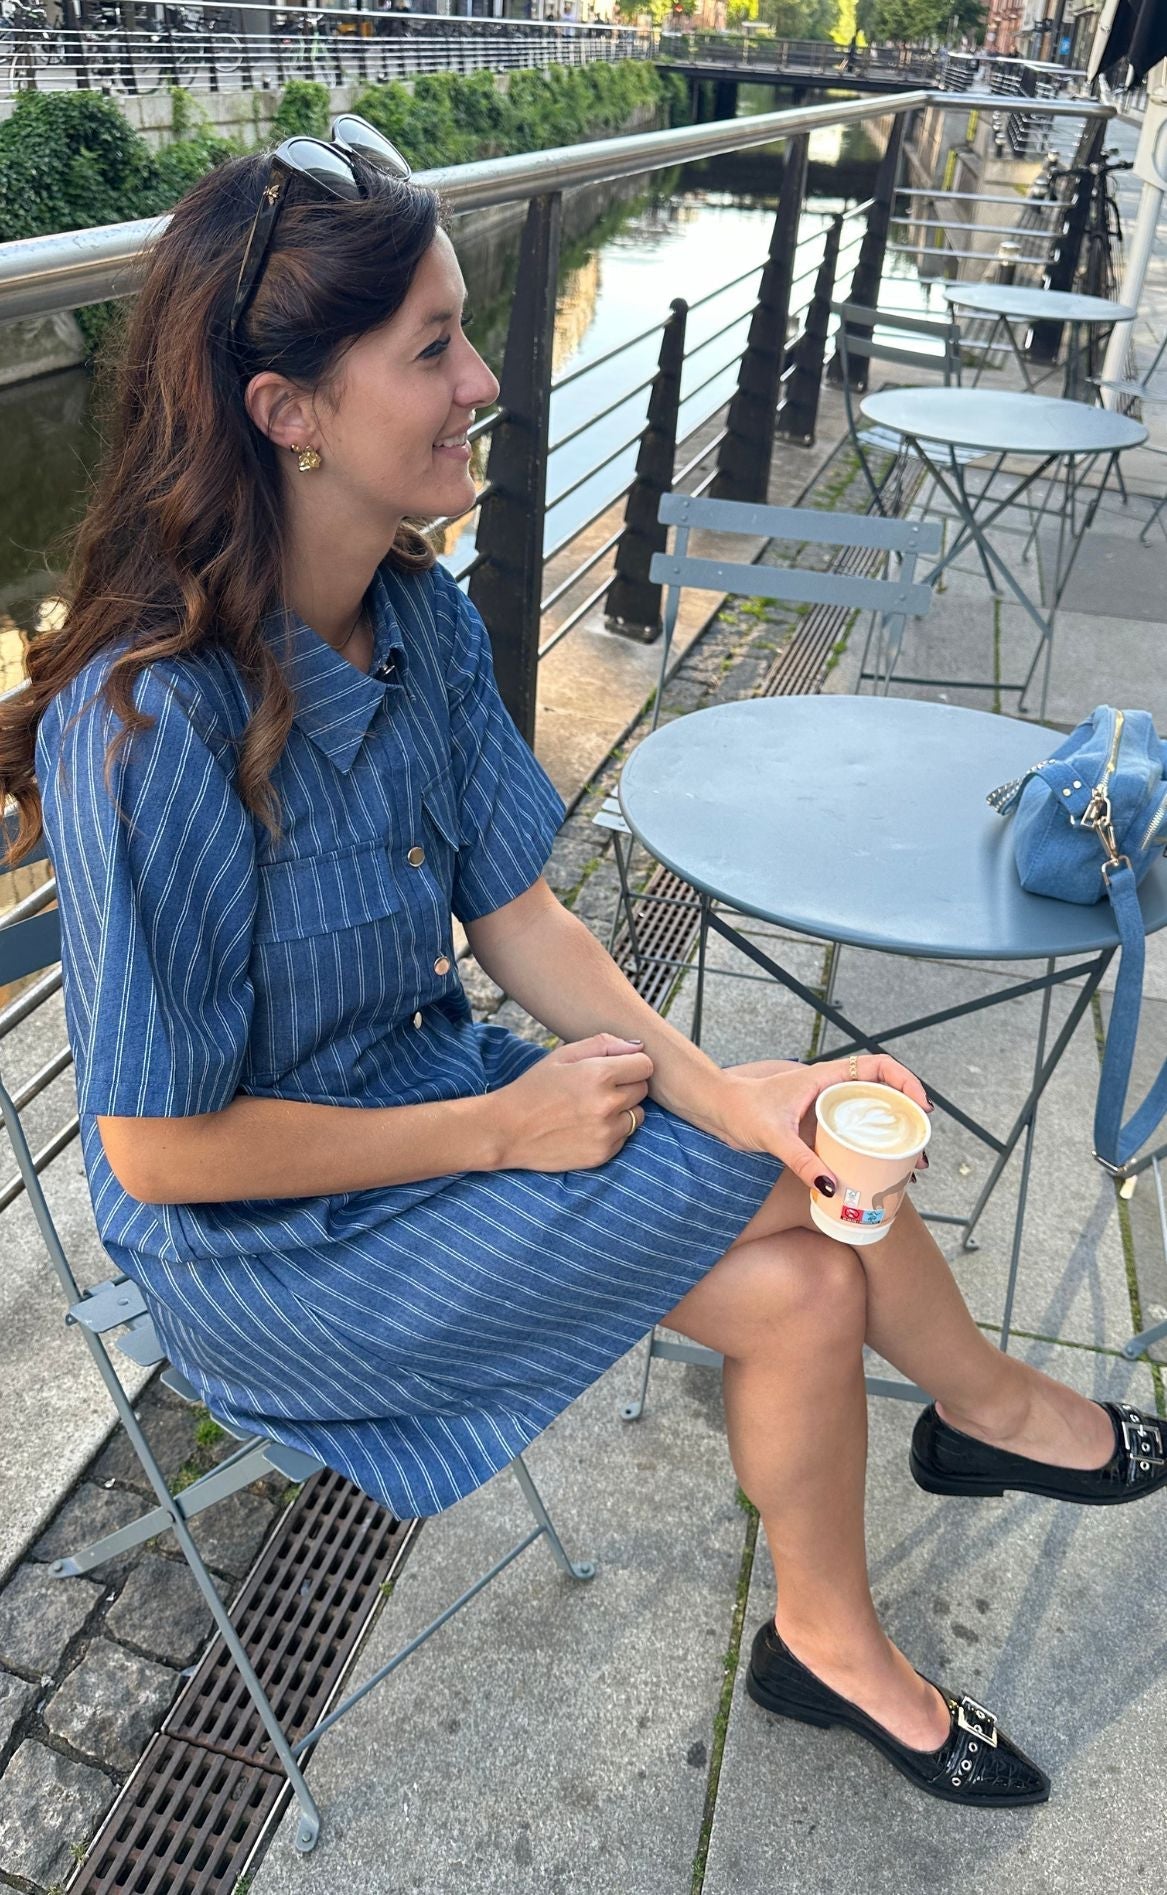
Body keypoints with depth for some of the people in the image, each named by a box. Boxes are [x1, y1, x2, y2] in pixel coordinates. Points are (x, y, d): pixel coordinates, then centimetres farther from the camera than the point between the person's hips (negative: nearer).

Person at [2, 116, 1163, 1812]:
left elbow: (517, 912, -3)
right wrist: (505, 1127, -17)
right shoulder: (153, 728, -29)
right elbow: (160, 1151, -22)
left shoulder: (425, 619, -7)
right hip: (264, 1233, -6)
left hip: (426, 1084, 7)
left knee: (825, 1164, -3)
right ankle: (996, 1411, 24)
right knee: (797, 1292, -9)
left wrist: (714, 1087, -17)